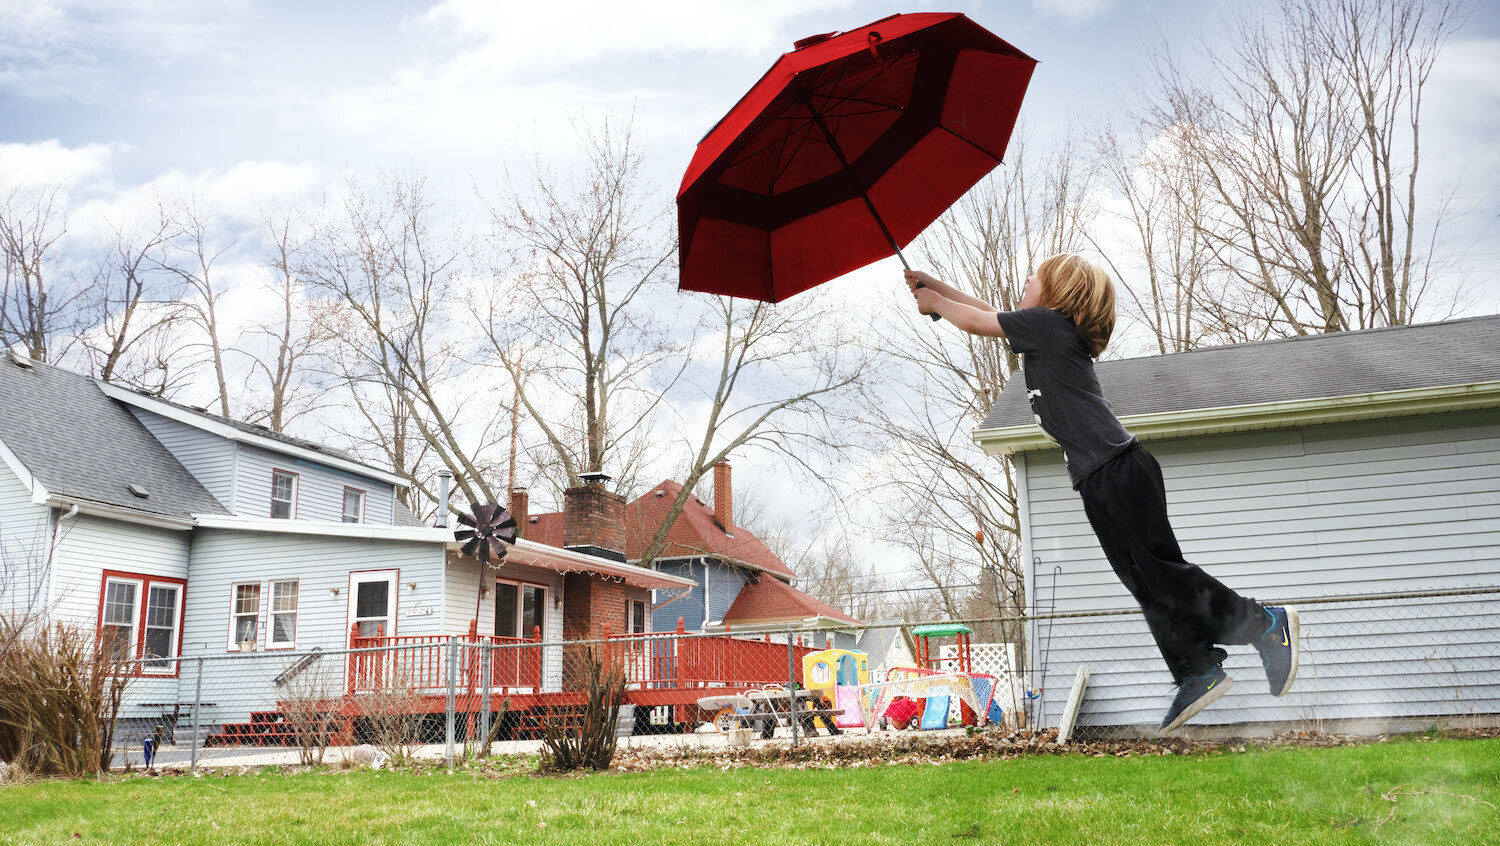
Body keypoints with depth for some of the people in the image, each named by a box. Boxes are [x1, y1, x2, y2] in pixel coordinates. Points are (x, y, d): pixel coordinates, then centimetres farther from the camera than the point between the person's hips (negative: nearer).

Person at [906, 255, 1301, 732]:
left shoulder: (1046, 322, -4)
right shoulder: (1052, 332, 22)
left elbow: (976, 322, 1)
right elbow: (989, 314, 33)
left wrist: (934, 302, 19)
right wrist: (935, 286, 34)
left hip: (1117, 469, -9)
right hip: (1098, 480, 9)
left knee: (1158, 567, -10)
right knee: (1144, 581, 5)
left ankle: (1265, 624, -1)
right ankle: (1198, 672, 5)